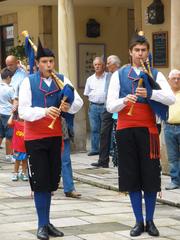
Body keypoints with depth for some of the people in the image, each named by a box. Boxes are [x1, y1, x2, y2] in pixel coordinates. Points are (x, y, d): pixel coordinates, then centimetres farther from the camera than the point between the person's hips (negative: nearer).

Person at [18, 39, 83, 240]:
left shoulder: (62, 80, 3)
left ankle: (47, 222, 19)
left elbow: (78, 103, 4)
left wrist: (69, 107, -19)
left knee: (51, 181, 9)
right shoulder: (28, 82, -5)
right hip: (35, 138, -3)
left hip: (55, 136, 3)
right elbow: (23, 111, -13)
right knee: (40, 182, -3)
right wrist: (44, 111, -29)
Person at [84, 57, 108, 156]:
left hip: (105, 106, -4)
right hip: (93, 106, 4)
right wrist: (93, 98, 8)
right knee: (94, 129, 5)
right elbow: (87, 94, 20)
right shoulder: (90, 79, 14)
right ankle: (94, 149, 11)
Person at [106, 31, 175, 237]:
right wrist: (125, 100, -20)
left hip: (147, 129, 0)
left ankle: (150, 221, 13)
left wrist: (150, 94, -25)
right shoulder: (119, 75, 6)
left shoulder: (155, 75, 5)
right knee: (131, 175, 3)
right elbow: (110, 106, 0)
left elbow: (171, 98, -11)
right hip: (125, 129, 0)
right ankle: (139, 221, 12)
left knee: (151, 175, 1)